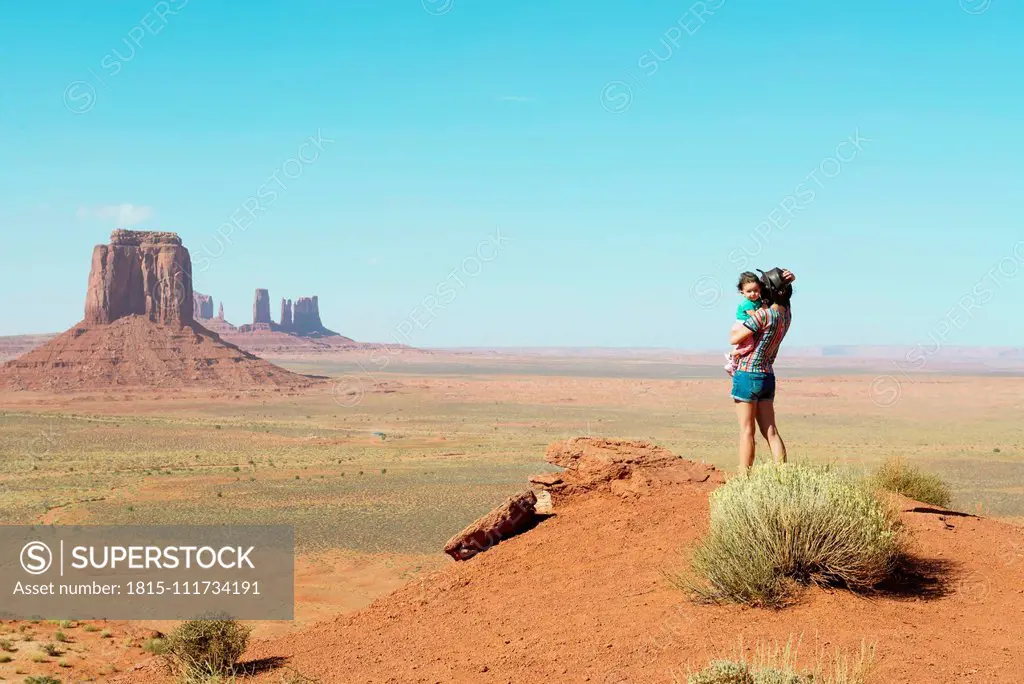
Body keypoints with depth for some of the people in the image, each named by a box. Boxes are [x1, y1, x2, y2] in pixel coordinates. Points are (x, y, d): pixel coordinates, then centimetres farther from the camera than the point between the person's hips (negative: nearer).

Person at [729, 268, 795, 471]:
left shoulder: (763, 315, -17)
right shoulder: (786, 314, 6)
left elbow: (734, 339, -14)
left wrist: (735, 329, 7)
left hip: (747, 374, -7)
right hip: (767, 376, 7)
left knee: (747, 431, -4)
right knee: (770, 431, 6)